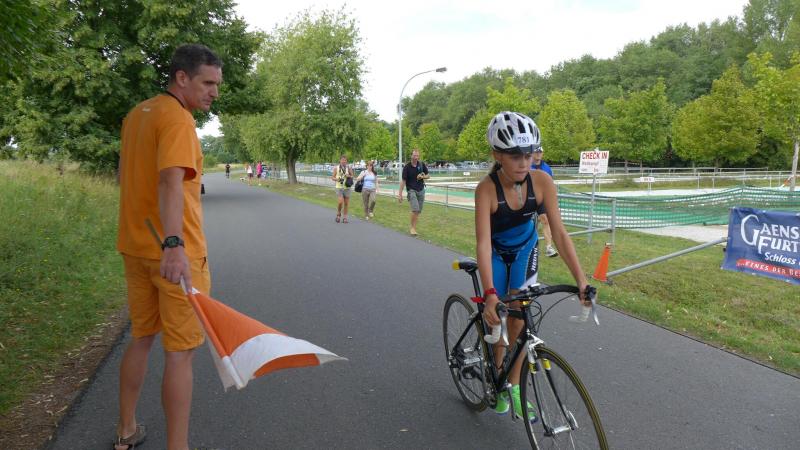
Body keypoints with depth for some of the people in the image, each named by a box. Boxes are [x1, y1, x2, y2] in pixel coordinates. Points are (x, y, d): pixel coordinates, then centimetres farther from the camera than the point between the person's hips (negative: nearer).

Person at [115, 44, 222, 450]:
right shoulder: (177, 119, -15)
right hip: (174, 254, -8)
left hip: (135, 246, 9)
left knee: (141, 339, 20)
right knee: (180, 353, 0)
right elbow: (170, 183, -30)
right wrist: (174, 245, -41)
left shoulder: (135, 115, 13)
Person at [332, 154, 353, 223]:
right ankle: (338, 214, 10)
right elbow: (333, 177, 6)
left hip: (347, 187, 2)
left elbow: (352, 177, 13)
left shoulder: (348, 168, 4)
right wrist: (337, 179, -15)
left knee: (346, 203, 3)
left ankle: (345, 217, 14)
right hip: (339, 187, -2)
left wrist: (349, 176, -9)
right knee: (341, 202, -15)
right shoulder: (336, 168, 2)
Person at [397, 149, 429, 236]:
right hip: (412, 190, -4)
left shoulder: (422, 165, 2)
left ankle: (413, 228, 16)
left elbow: (428, 176, 12)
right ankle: (412, 228, -4)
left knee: (418, 211, 5)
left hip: (421, 190, 4)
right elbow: (403, 181, -8)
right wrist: (400, 194, -10)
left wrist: (423, 177, -11)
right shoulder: (407, 167, -9)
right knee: (415, 209, -18)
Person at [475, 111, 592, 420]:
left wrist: (581, 279, -32)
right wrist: (489, 294, -51)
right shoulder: (487, 189, -34)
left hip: (525, 250, 2)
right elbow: (483, 243, -41)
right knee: (496, 318, 0)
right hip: (496, 253, -2)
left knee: (519, 318, -2)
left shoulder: (541, 181, -27)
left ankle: (514, 387, 16)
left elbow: (559, 233, -25)